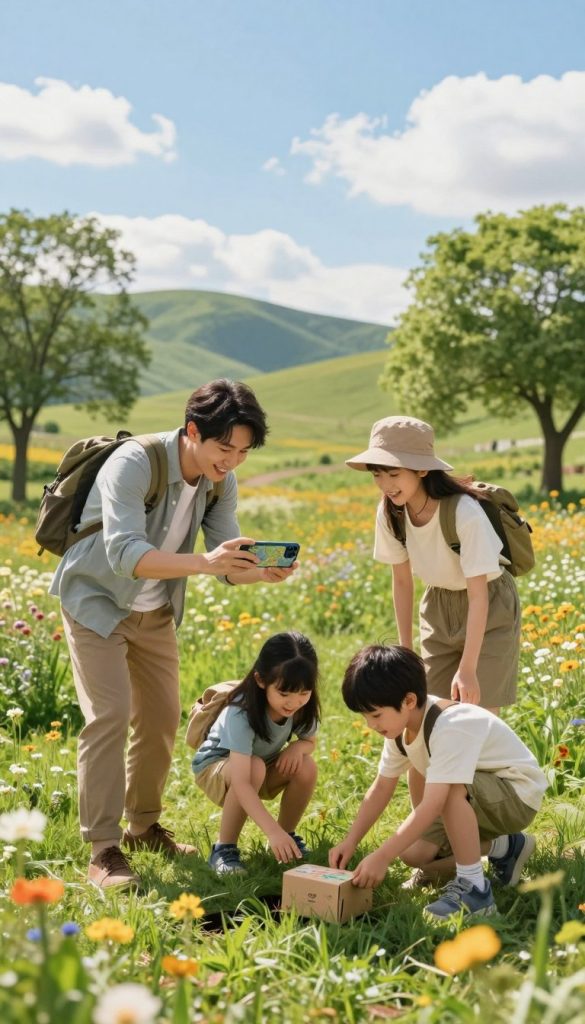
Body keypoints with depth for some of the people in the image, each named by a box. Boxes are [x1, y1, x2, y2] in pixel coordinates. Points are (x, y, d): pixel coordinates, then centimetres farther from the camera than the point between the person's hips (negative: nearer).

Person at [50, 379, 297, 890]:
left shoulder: (220, 481, -8)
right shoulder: (133, 464, -30)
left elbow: (228, 563, -8)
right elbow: (124, 554, -41)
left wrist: (263, 572, -30)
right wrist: (204, 562, -52)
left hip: (155, 611, 7)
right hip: (97, 602, -6)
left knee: (162, 717, 9)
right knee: (109, 716, -15)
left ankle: (144, 825, 27)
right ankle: (103, 851, -6)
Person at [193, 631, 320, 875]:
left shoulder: (302, 706, -20)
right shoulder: (241, 714, -37)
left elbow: (310, 741, 0)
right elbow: (240, 783, -44)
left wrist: (298, 746, -25)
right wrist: (273, 831, -53)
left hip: (266, 767, 5)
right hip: (215, 767, -5)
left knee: (306, 768, -25)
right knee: (255, 767, -38)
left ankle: (289, 835, 1)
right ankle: (224, 849, -19)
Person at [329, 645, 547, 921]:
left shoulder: (450, 728, -34)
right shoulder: (401, 726, -6)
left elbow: (432, 806, -40)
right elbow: (381, 787, 1)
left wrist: (381, 857, -39)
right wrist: (350, 841, -8)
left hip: (518, 796, -9)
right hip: (472, 799, 9)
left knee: (451, 788, -37)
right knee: (412, 852, -3)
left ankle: (473, 887, -22)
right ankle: (504, 848, 15)